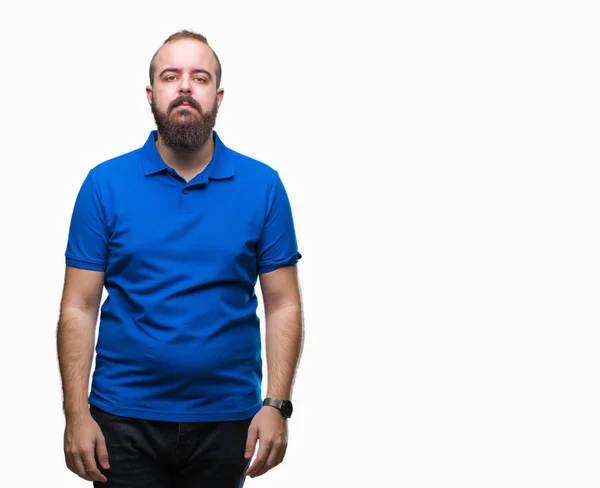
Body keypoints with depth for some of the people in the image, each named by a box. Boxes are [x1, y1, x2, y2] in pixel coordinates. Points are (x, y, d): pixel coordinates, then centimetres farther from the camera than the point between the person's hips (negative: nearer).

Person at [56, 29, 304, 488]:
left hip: (226, 420, 1)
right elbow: (79, 307, -2)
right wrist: (77, 414, -9)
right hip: (124, 419, -1)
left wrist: (276, 405, -9)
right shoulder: (105, 184, -1)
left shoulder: (263, 186, 0)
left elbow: (283, 304, 0)